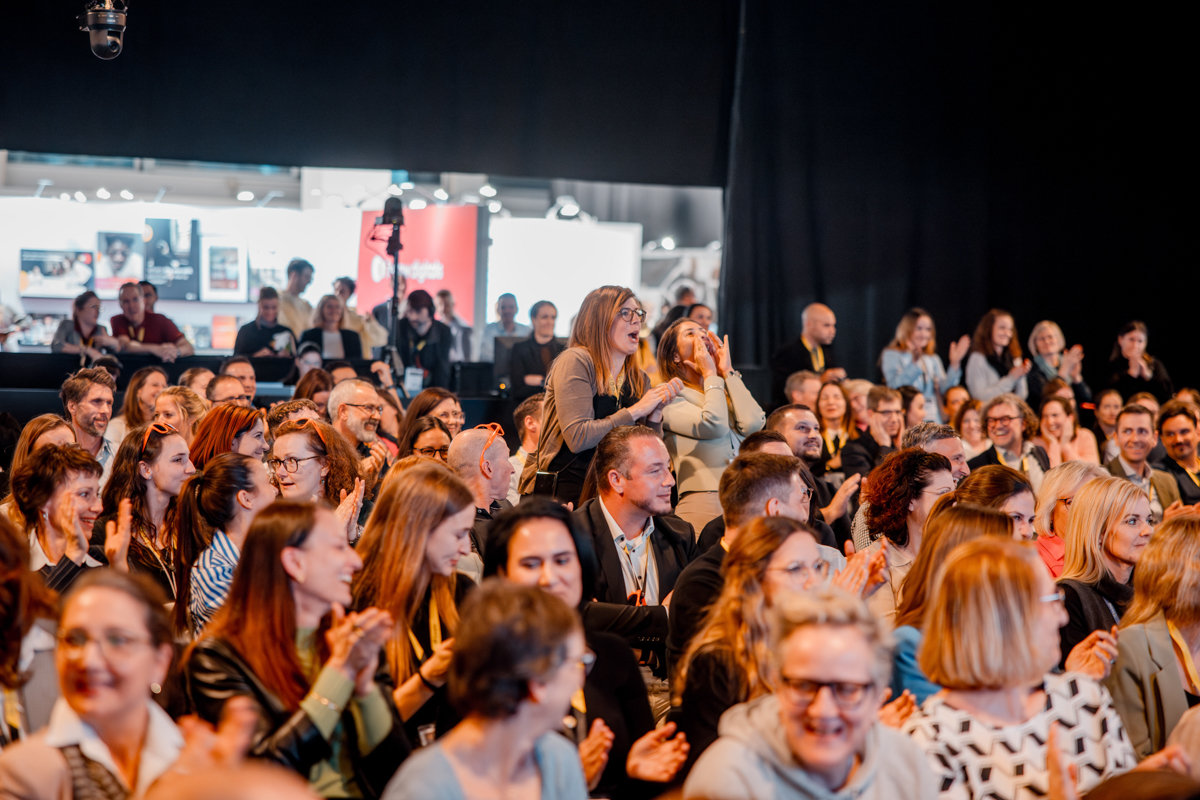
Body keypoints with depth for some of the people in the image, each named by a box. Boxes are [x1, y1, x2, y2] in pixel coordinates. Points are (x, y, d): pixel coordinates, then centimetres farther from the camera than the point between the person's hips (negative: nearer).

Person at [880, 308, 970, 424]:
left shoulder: (933, 359, 22)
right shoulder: (891, 355, 4)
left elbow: (944, 388, 8)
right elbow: (894, 385, -13)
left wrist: (954, 364, -4)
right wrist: (914, 362, -24)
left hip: (933, 418, 5)